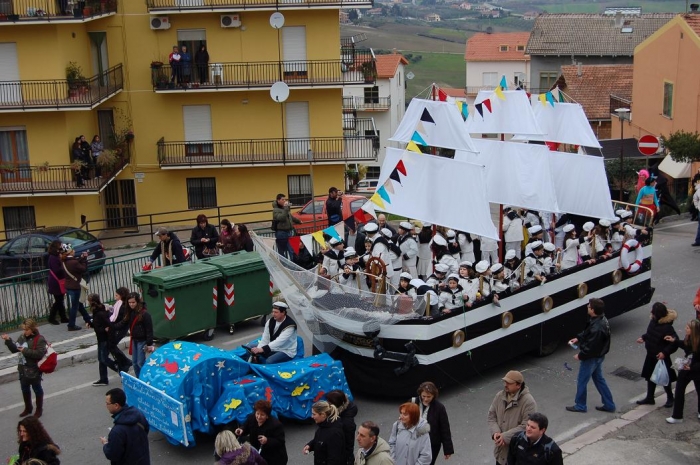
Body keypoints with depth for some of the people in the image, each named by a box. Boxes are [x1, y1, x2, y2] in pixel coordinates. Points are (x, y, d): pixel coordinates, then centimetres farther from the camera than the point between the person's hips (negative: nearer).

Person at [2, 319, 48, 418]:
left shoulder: (40, 339, -19)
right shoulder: (22, 337, 1)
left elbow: (39, 354, -26)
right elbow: (14, 349, 8)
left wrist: (26, 350, -26)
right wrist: (8, 340, -8)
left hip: (34, 370, -7)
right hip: (23, 369, 7)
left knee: (37, 390, 11)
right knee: (25, 390, 21)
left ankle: (39, 409, 27)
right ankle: (28, 408, 39)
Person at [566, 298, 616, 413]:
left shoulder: (596, 328, -35)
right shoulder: (602, 320, -4)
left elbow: (591, 348, -29)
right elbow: (586, 332, 14)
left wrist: (580, 356, -16)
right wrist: (578, 338, 6)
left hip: (591, 358, -10)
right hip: (599, 356, 10)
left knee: (581, 382, 9)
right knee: (599, 379, 23)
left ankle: (580, 406, 26)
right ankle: (609, 405, 32)